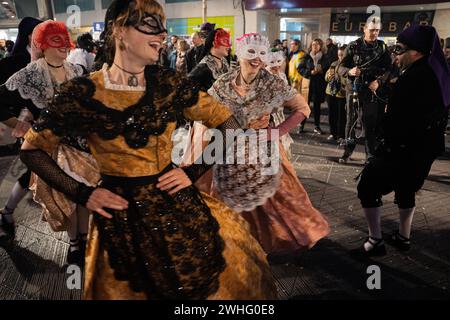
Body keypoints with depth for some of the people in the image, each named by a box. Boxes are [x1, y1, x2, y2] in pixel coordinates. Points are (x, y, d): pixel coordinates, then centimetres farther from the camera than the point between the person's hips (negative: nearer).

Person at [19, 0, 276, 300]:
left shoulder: (168, 82, -5)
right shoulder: (82, 93, -12)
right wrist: (82, 193, -8)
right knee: (132, 289, 21)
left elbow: (229, 125, 1)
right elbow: (32, 149, 0)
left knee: (213, 284, 17)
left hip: (180, 206, 2)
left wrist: (194, 171, -7)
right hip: (121, 215, -1)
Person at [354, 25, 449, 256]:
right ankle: (403, 237, 37)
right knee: (405, 189, 25)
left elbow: (394, 120, -24)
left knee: (367, 188, 2)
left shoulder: (414, 77, -24)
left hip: (403, 148, -9)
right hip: (425, 146, 10)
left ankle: (375, 241, 8)